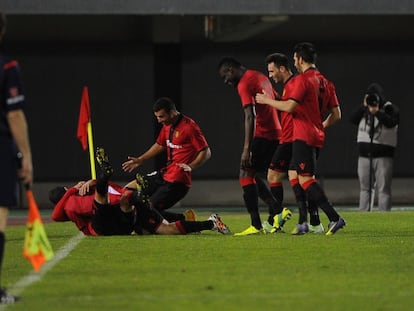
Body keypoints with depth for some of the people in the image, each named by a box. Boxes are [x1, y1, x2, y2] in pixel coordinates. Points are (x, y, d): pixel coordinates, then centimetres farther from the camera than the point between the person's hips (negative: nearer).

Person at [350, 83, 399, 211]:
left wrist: (377, 112, -30)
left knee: (383, 189, -6)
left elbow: (391, 122, -20)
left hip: (383, 156, -5)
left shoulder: (390, 108, -2)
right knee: (365, 187, 10)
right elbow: (353, 119, -3)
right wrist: (364, 106, -13)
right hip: (365, 155, 5)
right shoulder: (363, 109, 12)